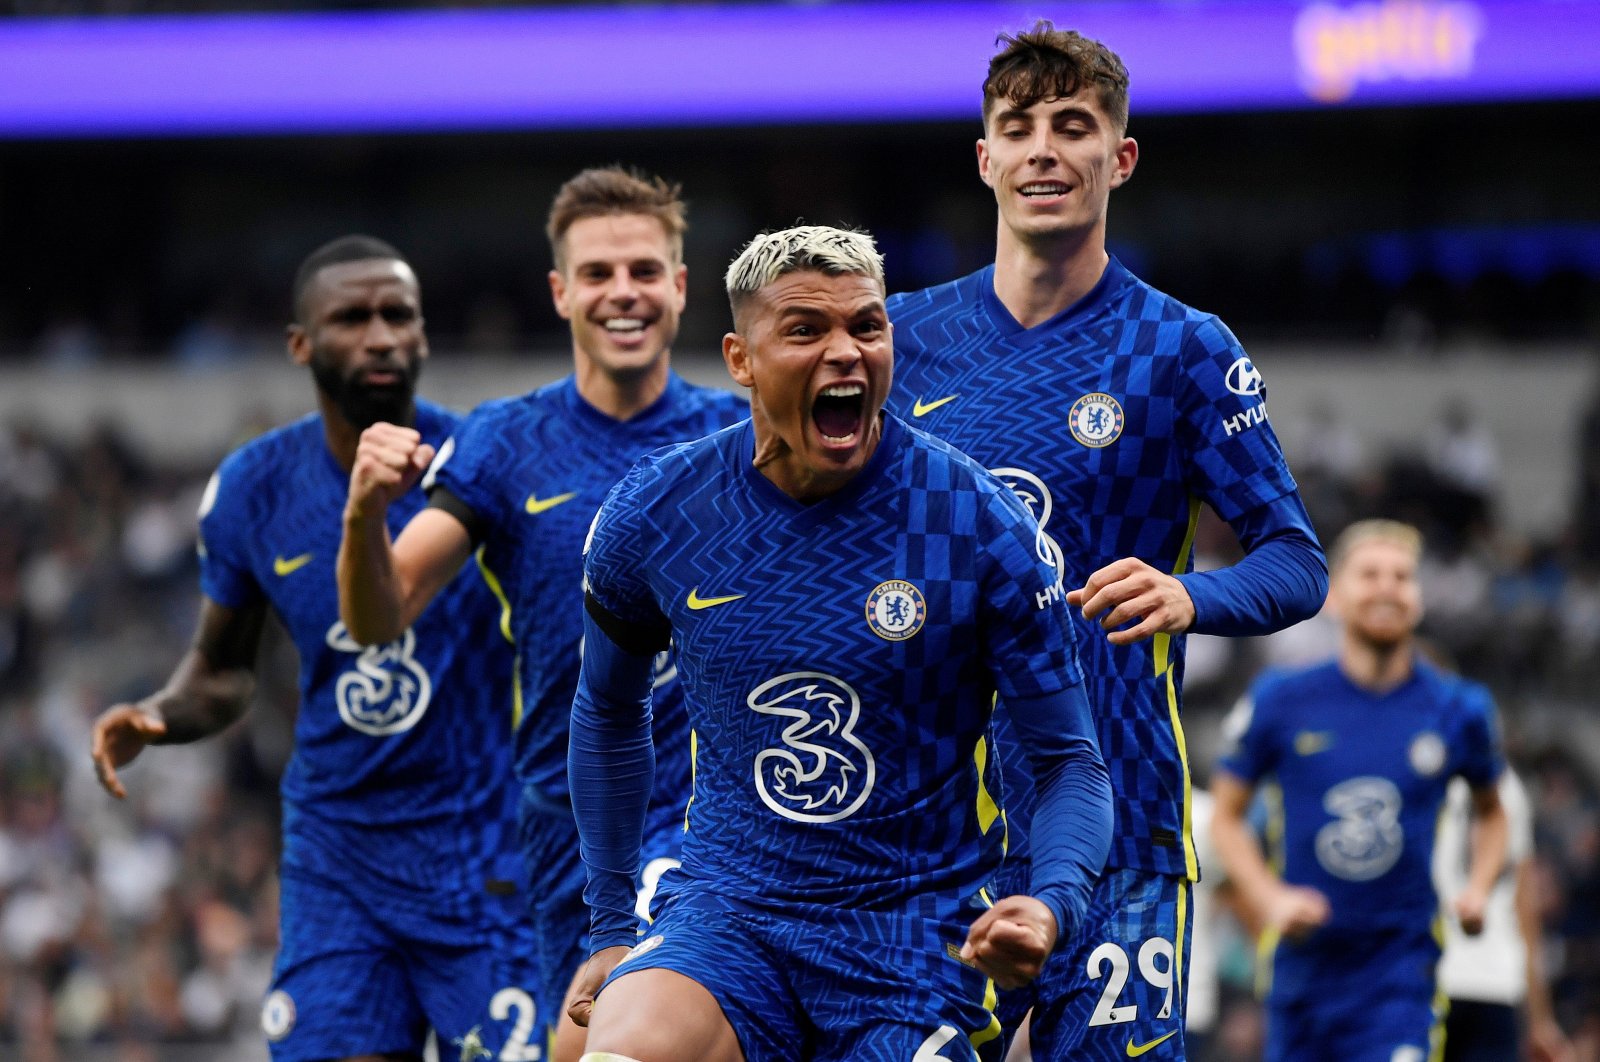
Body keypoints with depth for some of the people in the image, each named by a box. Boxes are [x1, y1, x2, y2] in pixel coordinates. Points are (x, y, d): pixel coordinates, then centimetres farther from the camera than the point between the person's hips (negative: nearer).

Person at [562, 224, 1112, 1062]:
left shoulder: (978, 524, -8)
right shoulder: (654, 514, -1)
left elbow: (1070, 763, -3)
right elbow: (607, 711, 18)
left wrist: (1051, 904, -24)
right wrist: (611, 926, 19)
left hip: (917, 934, 0)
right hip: (725, 919, 0)